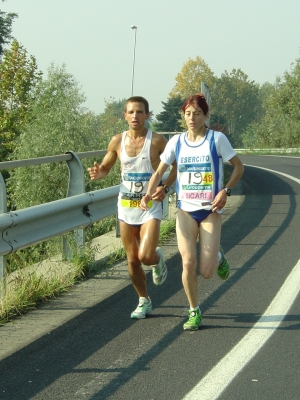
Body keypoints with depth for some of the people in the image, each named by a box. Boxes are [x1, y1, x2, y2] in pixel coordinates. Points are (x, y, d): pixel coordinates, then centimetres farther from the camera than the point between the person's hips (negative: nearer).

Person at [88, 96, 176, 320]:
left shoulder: (157, 141, -9)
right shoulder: (118, 141, 1)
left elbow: (177, 165, -2)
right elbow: (105, 168, 12)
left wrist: (165, 187, -18)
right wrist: (98, 173, -12)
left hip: (150, 208, -3)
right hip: (126, 207, 4)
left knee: (146, 256, -17)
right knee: (132, 260, 9)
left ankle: (158, 259, 20)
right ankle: (144, 301, 28)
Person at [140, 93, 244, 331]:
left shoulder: (217, 139, -5)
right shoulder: (177, 142, 2)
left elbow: (238, 166, 2)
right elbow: (160, 171, 6)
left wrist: (226, 191, -12)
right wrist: (149, 193, -12)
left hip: (211, 211, -2)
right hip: (186, 210, 2)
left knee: (206, 272, -6)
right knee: (188, 263, -10)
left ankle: (218, 256, 31)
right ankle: (194, 313, 10)